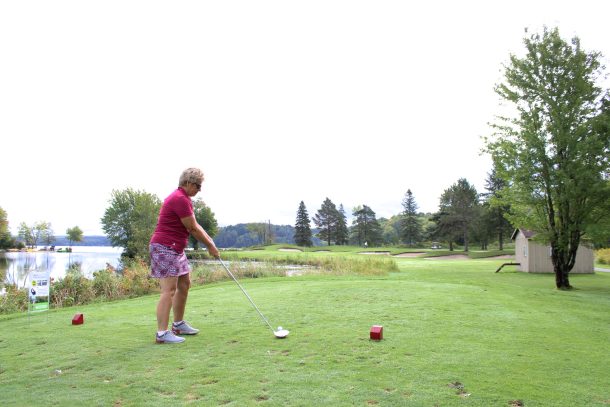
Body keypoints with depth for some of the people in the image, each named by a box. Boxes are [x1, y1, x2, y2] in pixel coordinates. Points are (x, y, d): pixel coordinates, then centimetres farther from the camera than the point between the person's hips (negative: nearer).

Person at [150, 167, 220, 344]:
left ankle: (178, 324, 27)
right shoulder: (180, 199, -19)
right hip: (165, 248, -11)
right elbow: (193, 228, -15)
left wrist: (209, 240, 2)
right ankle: (162, 333, -7)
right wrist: (210, 246, -4)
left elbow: (194, 225, 15)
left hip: (175, 249, 11)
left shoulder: (183, 198, 14)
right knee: (169, 290, -11)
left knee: (184, 284, 16)